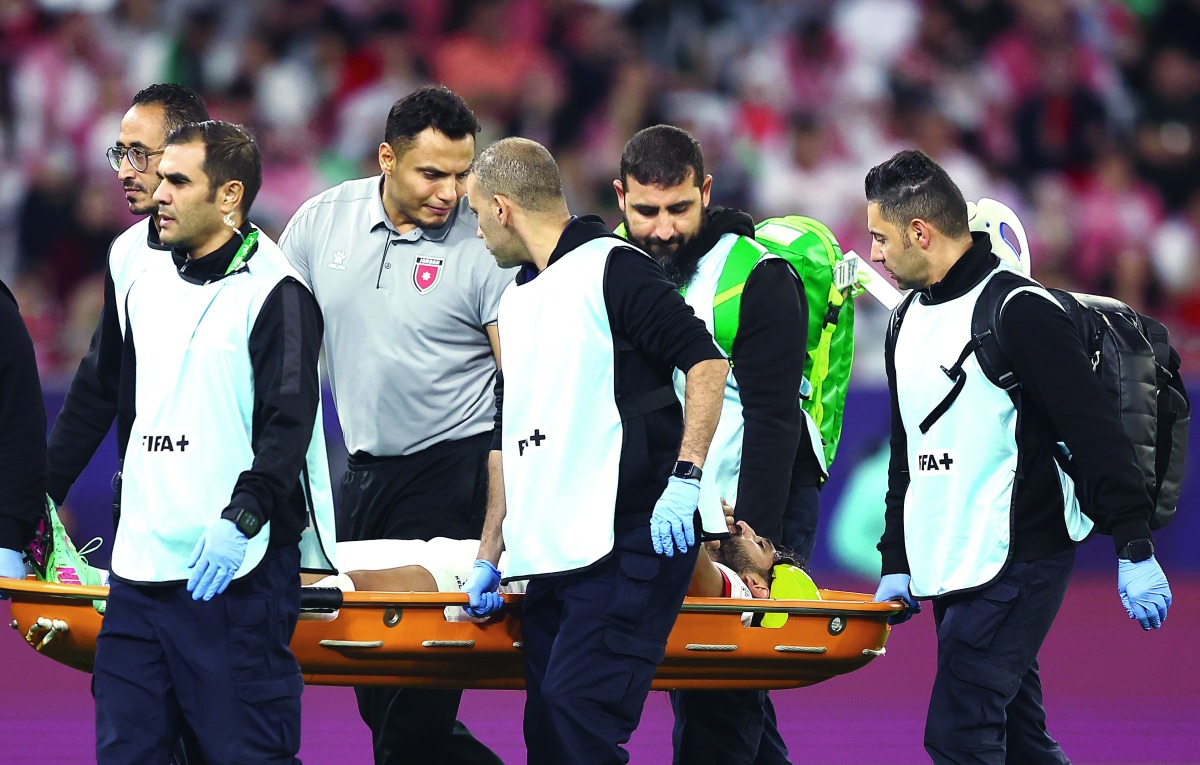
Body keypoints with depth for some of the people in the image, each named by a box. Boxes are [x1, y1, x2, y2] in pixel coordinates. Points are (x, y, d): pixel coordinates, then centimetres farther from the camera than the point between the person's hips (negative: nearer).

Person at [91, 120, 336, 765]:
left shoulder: (273, 293, -6)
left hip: (234, 569, -7)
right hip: (140, 563, 7)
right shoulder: (144, 287, 17)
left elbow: (288, 425, -13)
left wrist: (242, 518, -22)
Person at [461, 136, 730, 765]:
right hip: (549, 558, 9)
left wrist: (685, 477, -20)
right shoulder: (517, 301, 22)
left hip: (628, 542, -9)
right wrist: (490, 554, 20)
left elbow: (706, 362, -12)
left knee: (577, 709, -20)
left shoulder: (610, 270, -5)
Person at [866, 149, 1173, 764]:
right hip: (946, 572, 9)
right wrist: (896, 563, 21)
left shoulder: (1019, 311, -12)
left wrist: (1135, 550, -20)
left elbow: (1097, 434, -16)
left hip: (1016, 565, -9)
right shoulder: (907, 322, 15)